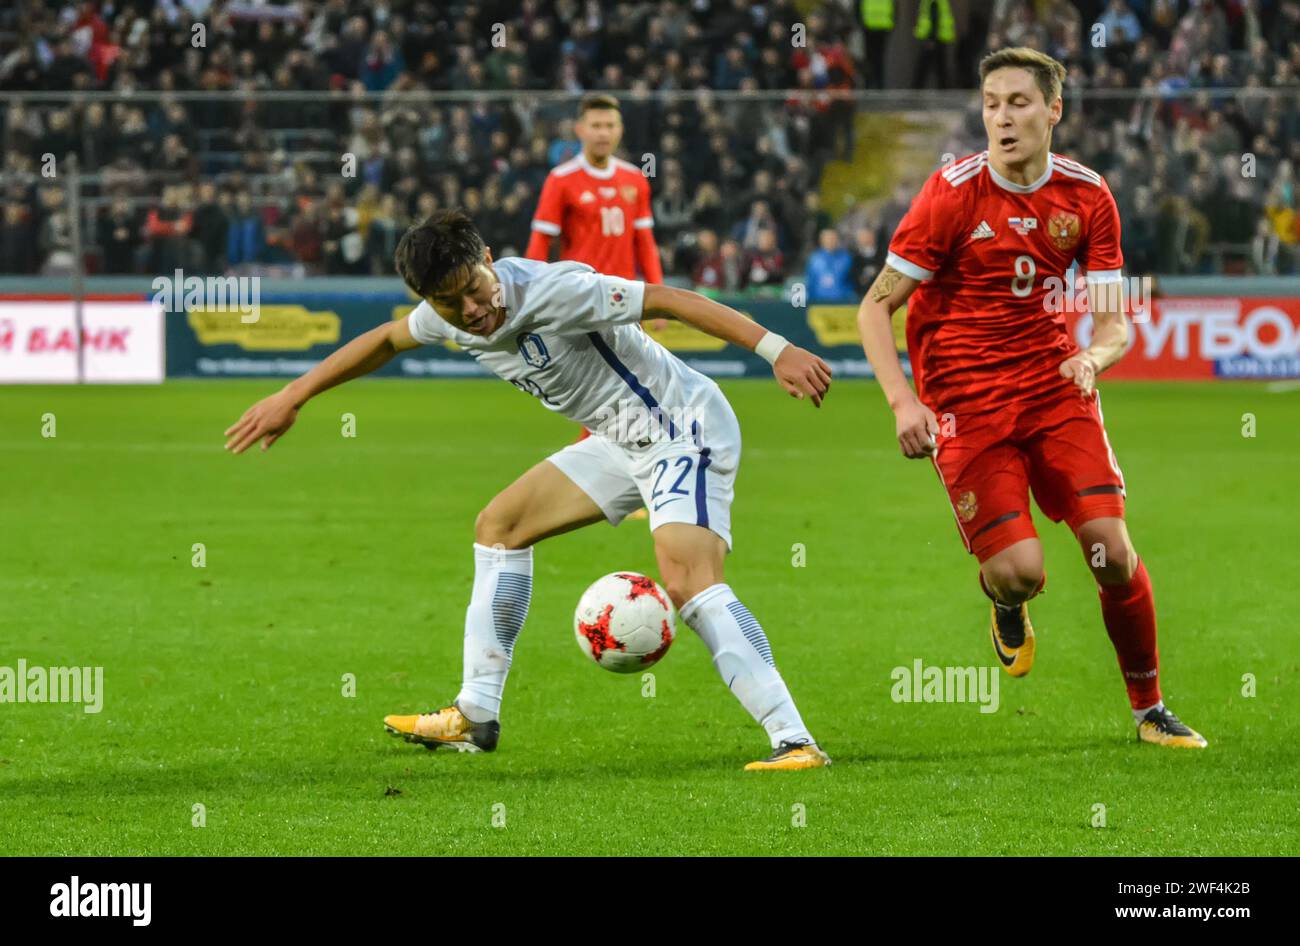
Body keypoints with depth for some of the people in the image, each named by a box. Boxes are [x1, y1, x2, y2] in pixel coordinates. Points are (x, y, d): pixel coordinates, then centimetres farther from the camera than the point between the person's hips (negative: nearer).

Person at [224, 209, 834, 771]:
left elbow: (671, 300, -27)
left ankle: (795, 742, -31)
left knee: (688, 583, -27)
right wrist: (292, 397, 22)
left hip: (684, 429, -9)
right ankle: (475, 716, 20)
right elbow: (385, 340, 18)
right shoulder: (451, 316, -2)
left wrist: (777, 350, -32)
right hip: (620, 441, 9)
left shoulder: (554, 291, -27)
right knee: (499, 525, 14)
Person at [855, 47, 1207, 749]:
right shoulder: (951, 195, -11)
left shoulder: (1087, 197, -1)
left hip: (1054, 385, 3)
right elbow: (875, 307, -7)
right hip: (965, 401, -3)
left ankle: (1150, 710, 10)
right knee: (1020, 570, -17)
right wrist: (903, 402, -20)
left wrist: (1093, 357, -22)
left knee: (1112, 551, -9)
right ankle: (1005, 601, 22)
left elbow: (1114, 323, 2)